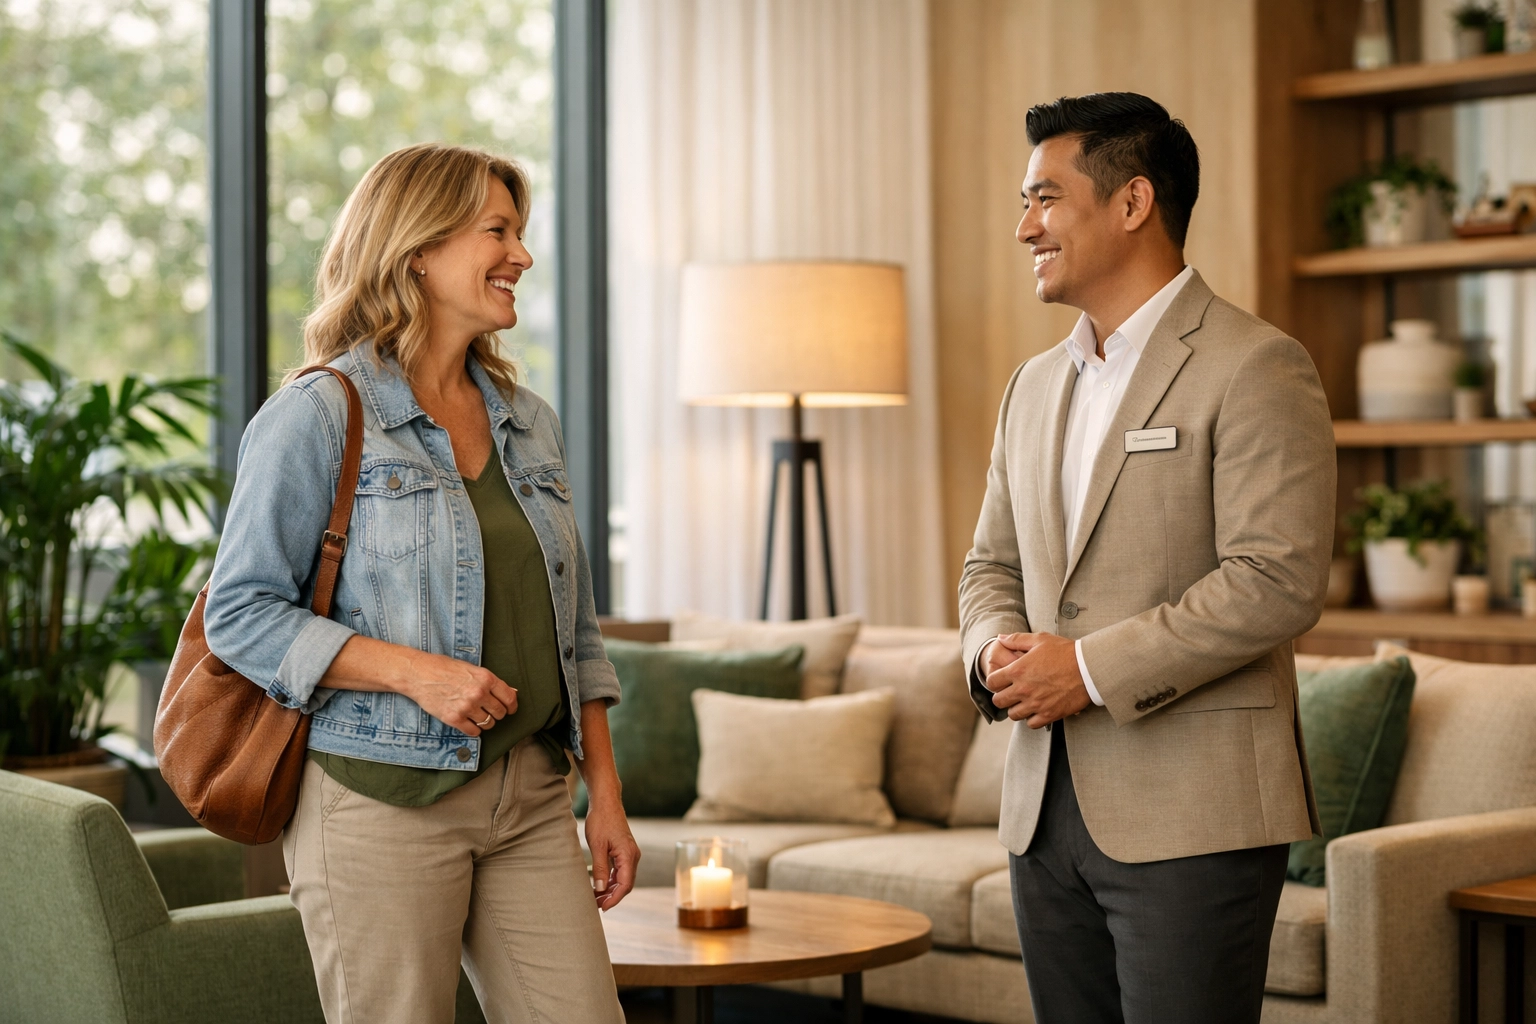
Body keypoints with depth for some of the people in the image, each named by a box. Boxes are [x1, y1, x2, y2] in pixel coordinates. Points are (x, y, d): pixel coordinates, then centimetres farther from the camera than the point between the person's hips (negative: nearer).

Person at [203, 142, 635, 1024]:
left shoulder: (530, 423, 15)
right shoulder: (319, 415, -5)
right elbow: (241, 612, -8)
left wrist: (607, 797, 12)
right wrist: (416, 671, -18)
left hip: (530, 800, 6)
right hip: (382, 803, -6)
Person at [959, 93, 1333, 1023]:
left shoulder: (1255, 369, -8)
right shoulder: (1036, 385, 17)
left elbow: (1279, 582, -17)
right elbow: (993, 564, 21)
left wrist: (1092, 667, -17)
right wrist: (997, 648, -2)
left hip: (1193, 815, -7)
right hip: (1047, 806, 7)